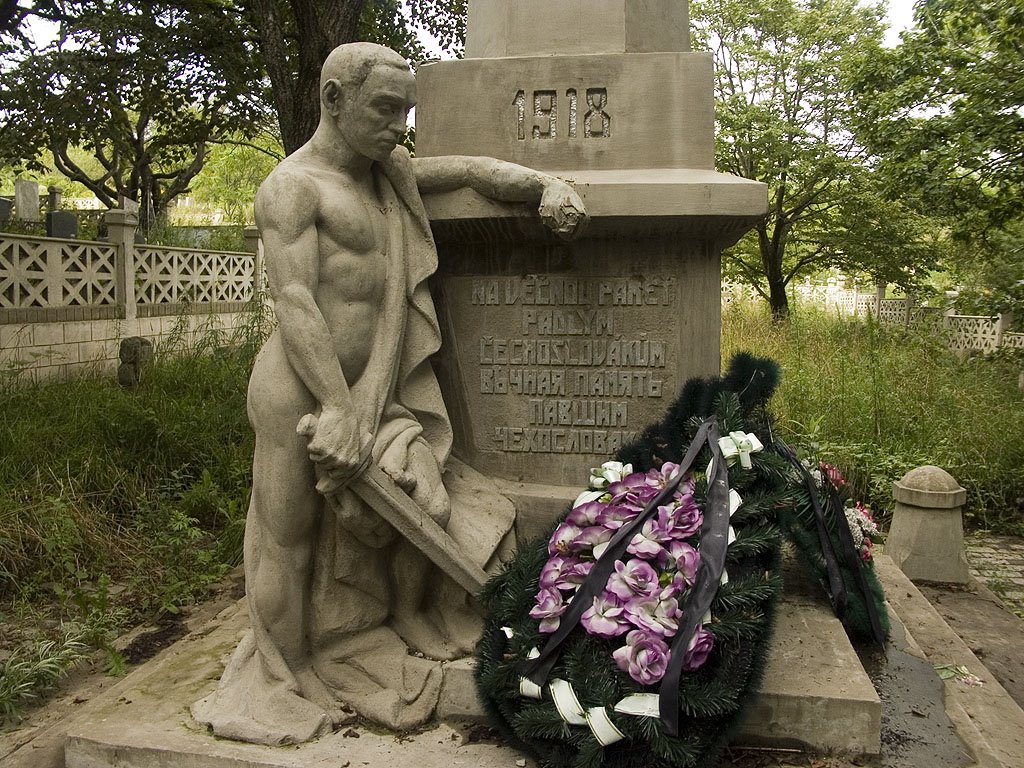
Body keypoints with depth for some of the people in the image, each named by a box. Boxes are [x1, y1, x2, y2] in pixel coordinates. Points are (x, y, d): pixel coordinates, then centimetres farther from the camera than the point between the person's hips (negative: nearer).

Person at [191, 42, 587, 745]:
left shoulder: (392, 174, 14)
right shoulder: (293, 187, -10)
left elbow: (472, 169, 16)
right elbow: (295, 303, -19)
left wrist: (546, 185, -5)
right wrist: (339, 410, -27)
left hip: (376, 388, 7)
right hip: (302, 390, -7)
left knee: (427, 511, 2)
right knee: (292, 542, 4)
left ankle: (403, 648, 25)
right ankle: (292, 684, 25)